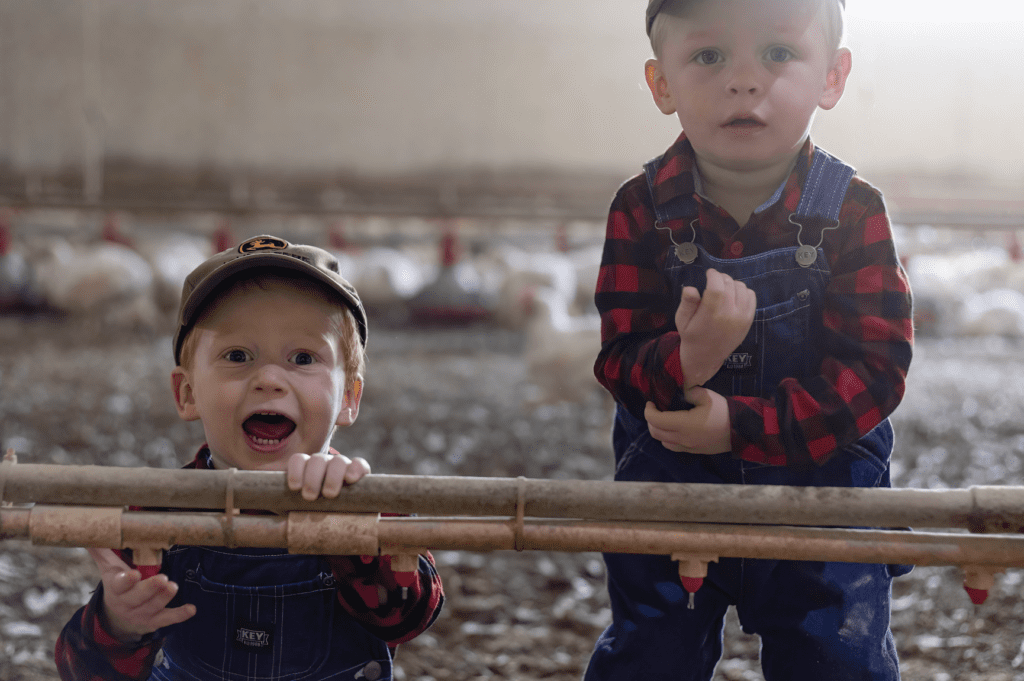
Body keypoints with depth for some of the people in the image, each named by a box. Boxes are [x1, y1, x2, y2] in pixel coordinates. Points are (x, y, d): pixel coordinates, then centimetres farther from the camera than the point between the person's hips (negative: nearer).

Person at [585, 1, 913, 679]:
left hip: (823, 475, 0)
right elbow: (620, 356, -14)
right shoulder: (642, 211, -11)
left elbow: (875, 365, -18)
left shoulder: (853, 211, -13)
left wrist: (741, 425, -28)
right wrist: (684, 361, -38)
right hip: (669, 483, 1)